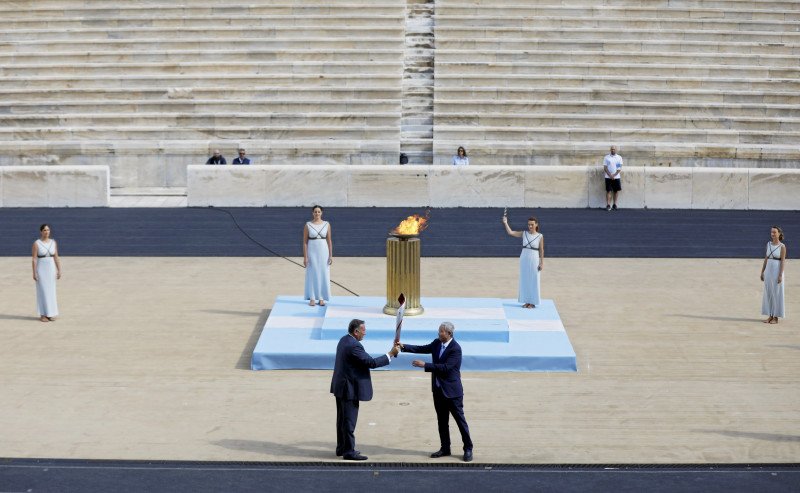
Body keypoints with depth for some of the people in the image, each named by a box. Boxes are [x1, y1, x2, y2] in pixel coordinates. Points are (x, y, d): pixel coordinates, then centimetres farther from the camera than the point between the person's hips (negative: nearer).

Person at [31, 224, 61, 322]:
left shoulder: (53, 242, 4)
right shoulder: (36, 243, -9)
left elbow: (56, 258, 6)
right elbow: (34, 259, -10)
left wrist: (59, 270, 2)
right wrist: (34, 273, -14)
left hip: (51, 269, 4)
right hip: (41, 269, -4)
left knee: (51, 291, 6)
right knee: (42, 292, -2)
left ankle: (50, 314, 14)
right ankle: (43, 315, 5)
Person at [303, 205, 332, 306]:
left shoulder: (326, 225, 2)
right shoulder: (308, 225, -3)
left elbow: (329, 241, 5)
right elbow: (304, 242, -3)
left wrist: (331, 255, 0)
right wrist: (305, 257, -8)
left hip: (323, 251, 2)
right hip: (312, 252, -2)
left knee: (323, 275, 2)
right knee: (312, 275, 0)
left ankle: (321, 298, 10)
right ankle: (312, 299, 6)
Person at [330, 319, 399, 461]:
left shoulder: (344, 340, 8)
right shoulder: (354, 346, -23)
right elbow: (371, 362, -22)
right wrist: (390, 354, -16)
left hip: (340, 387, 10)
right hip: (349, 389, -10)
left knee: (342, 419, 17)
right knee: (349, 421, -3)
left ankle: (341, 448, 26)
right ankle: (349, 451, 2)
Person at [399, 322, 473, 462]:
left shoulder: (455, 349, -20)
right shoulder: (437, 343, 4)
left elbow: (445, 367, -27)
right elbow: (422, 349, 3)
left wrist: (425, 365, -27)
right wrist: (404, 347, -9)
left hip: (452, 391, -8)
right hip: (438, 390, 8)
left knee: (460, 419, 1)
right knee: (442, 421, 14)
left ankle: (468, 449, 10)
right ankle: (445, 448, 23)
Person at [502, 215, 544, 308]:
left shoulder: (540, 236, -3)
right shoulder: (524, 234, 4)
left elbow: (541, 250, -2)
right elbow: (510, 232, -1)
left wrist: (542, 263, -5)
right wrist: (505, 223, -13)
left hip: (534, 260, -3)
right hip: (524, 259, 3)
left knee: (533, 281, 1)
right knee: (524, 280, 6)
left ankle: (532, 302, 8)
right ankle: (526, 301, 14)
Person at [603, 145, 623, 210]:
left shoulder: (619, 157, 6)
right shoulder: (606, 157, 4)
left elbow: (620, 168, 1)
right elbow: (605, 167, -1)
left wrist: (614, 175, -11)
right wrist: (610, 175, -13)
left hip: (616, 177, 1)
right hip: (608, 177, -1)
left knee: (616, 190, 3)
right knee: (609, 191, -5)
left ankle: (615, 204, 13)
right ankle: (608, 205, -6)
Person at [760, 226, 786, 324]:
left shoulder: (782, 246, -8)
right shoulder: (768, 244, 8)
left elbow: (783, 261, -11)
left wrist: (780, 275, -16)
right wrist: (762, 271, 10)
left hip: (777, 271, -6)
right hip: (768, 271, 6)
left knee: (776, 294, 0)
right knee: (768, 294, 7)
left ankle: (776, 317, 6)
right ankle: (770, 316, 14)